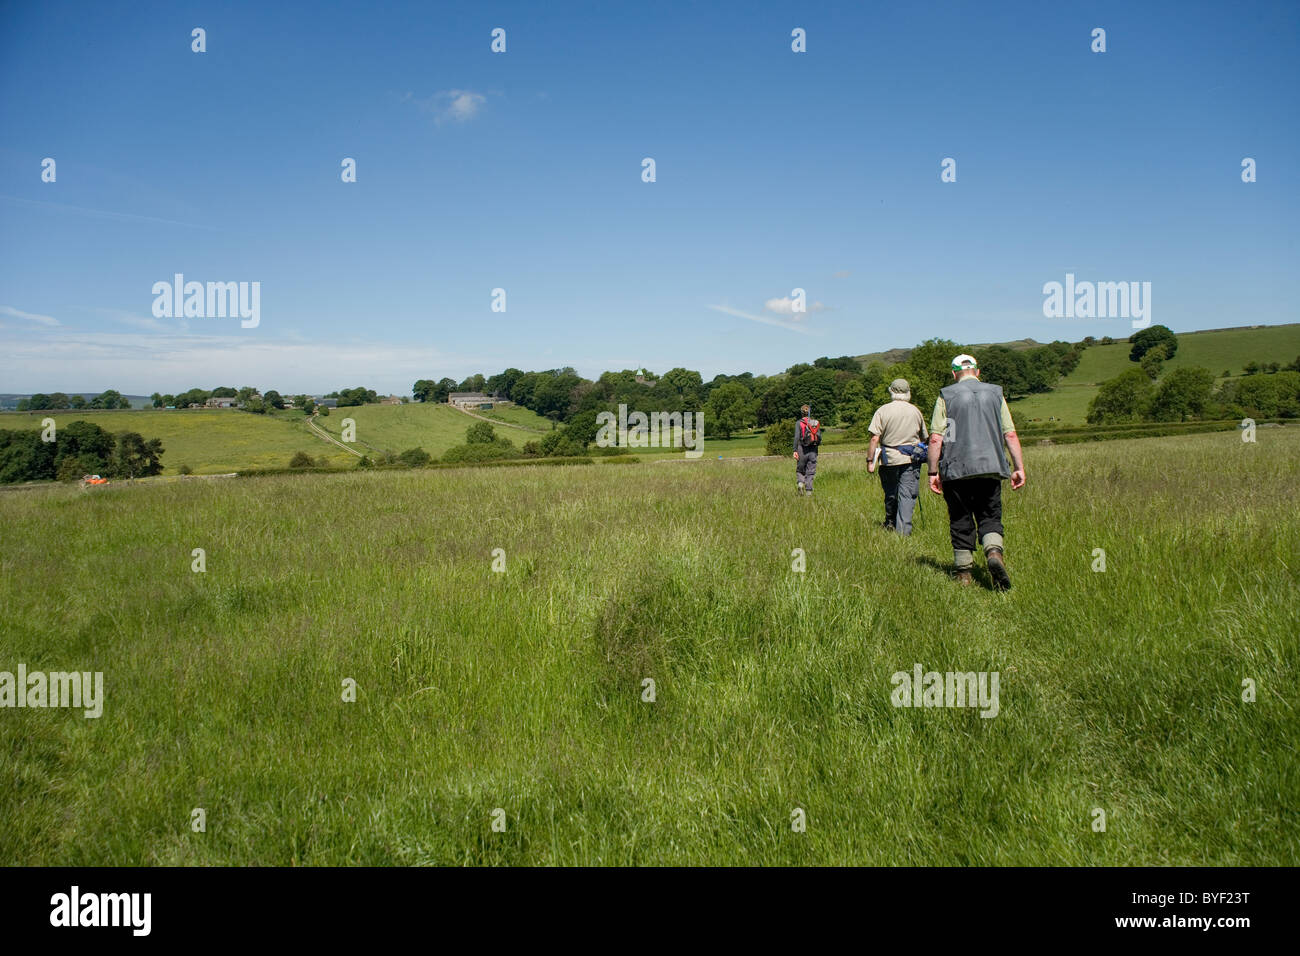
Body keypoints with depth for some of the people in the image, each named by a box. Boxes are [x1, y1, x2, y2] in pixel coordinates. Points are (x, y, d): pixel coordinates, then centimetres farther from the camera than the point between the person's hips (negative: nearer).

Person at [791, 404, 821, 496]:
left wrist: (795, 450, -13)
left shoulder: (799, 423, -4)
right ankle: (809, 491, 1)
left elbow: (797, 437, -12)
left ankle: (800, 483, -12)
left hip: (802, 449, -2)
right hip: (813, 450, 2)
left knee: (800, 470, 14)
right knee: (810, 472, 7)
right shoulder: (816, 422, 6)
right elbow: (820, 438, 4)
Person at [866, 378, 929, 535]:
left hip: (889, 458, 0)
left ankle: (890, 524, 30)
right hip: (911, 459, 0)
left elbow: (875, 438, -9)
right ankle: (903, 530, -8)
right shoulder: (916, 411, 5)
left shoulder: (883, 411, -4)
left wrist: (870, 460, -5)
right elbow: (924, 437, 14)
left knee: (890, 493, 15)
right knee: (907, 494, -1)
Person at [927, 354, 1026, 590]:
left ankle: (964, 572, 11)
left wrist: (933, 472, 1)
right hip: (990, 467, 1)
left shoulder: (946, 396, 3)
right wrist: (1019, 468, 8)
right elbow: (1010, 435, 6)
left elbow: (935, 438, -4)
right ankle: (994, 553, -20)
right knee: (990, 517, 7)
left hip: (956, 469, -1)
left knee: (961, 521, 8)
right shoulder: (995, 394, 10)